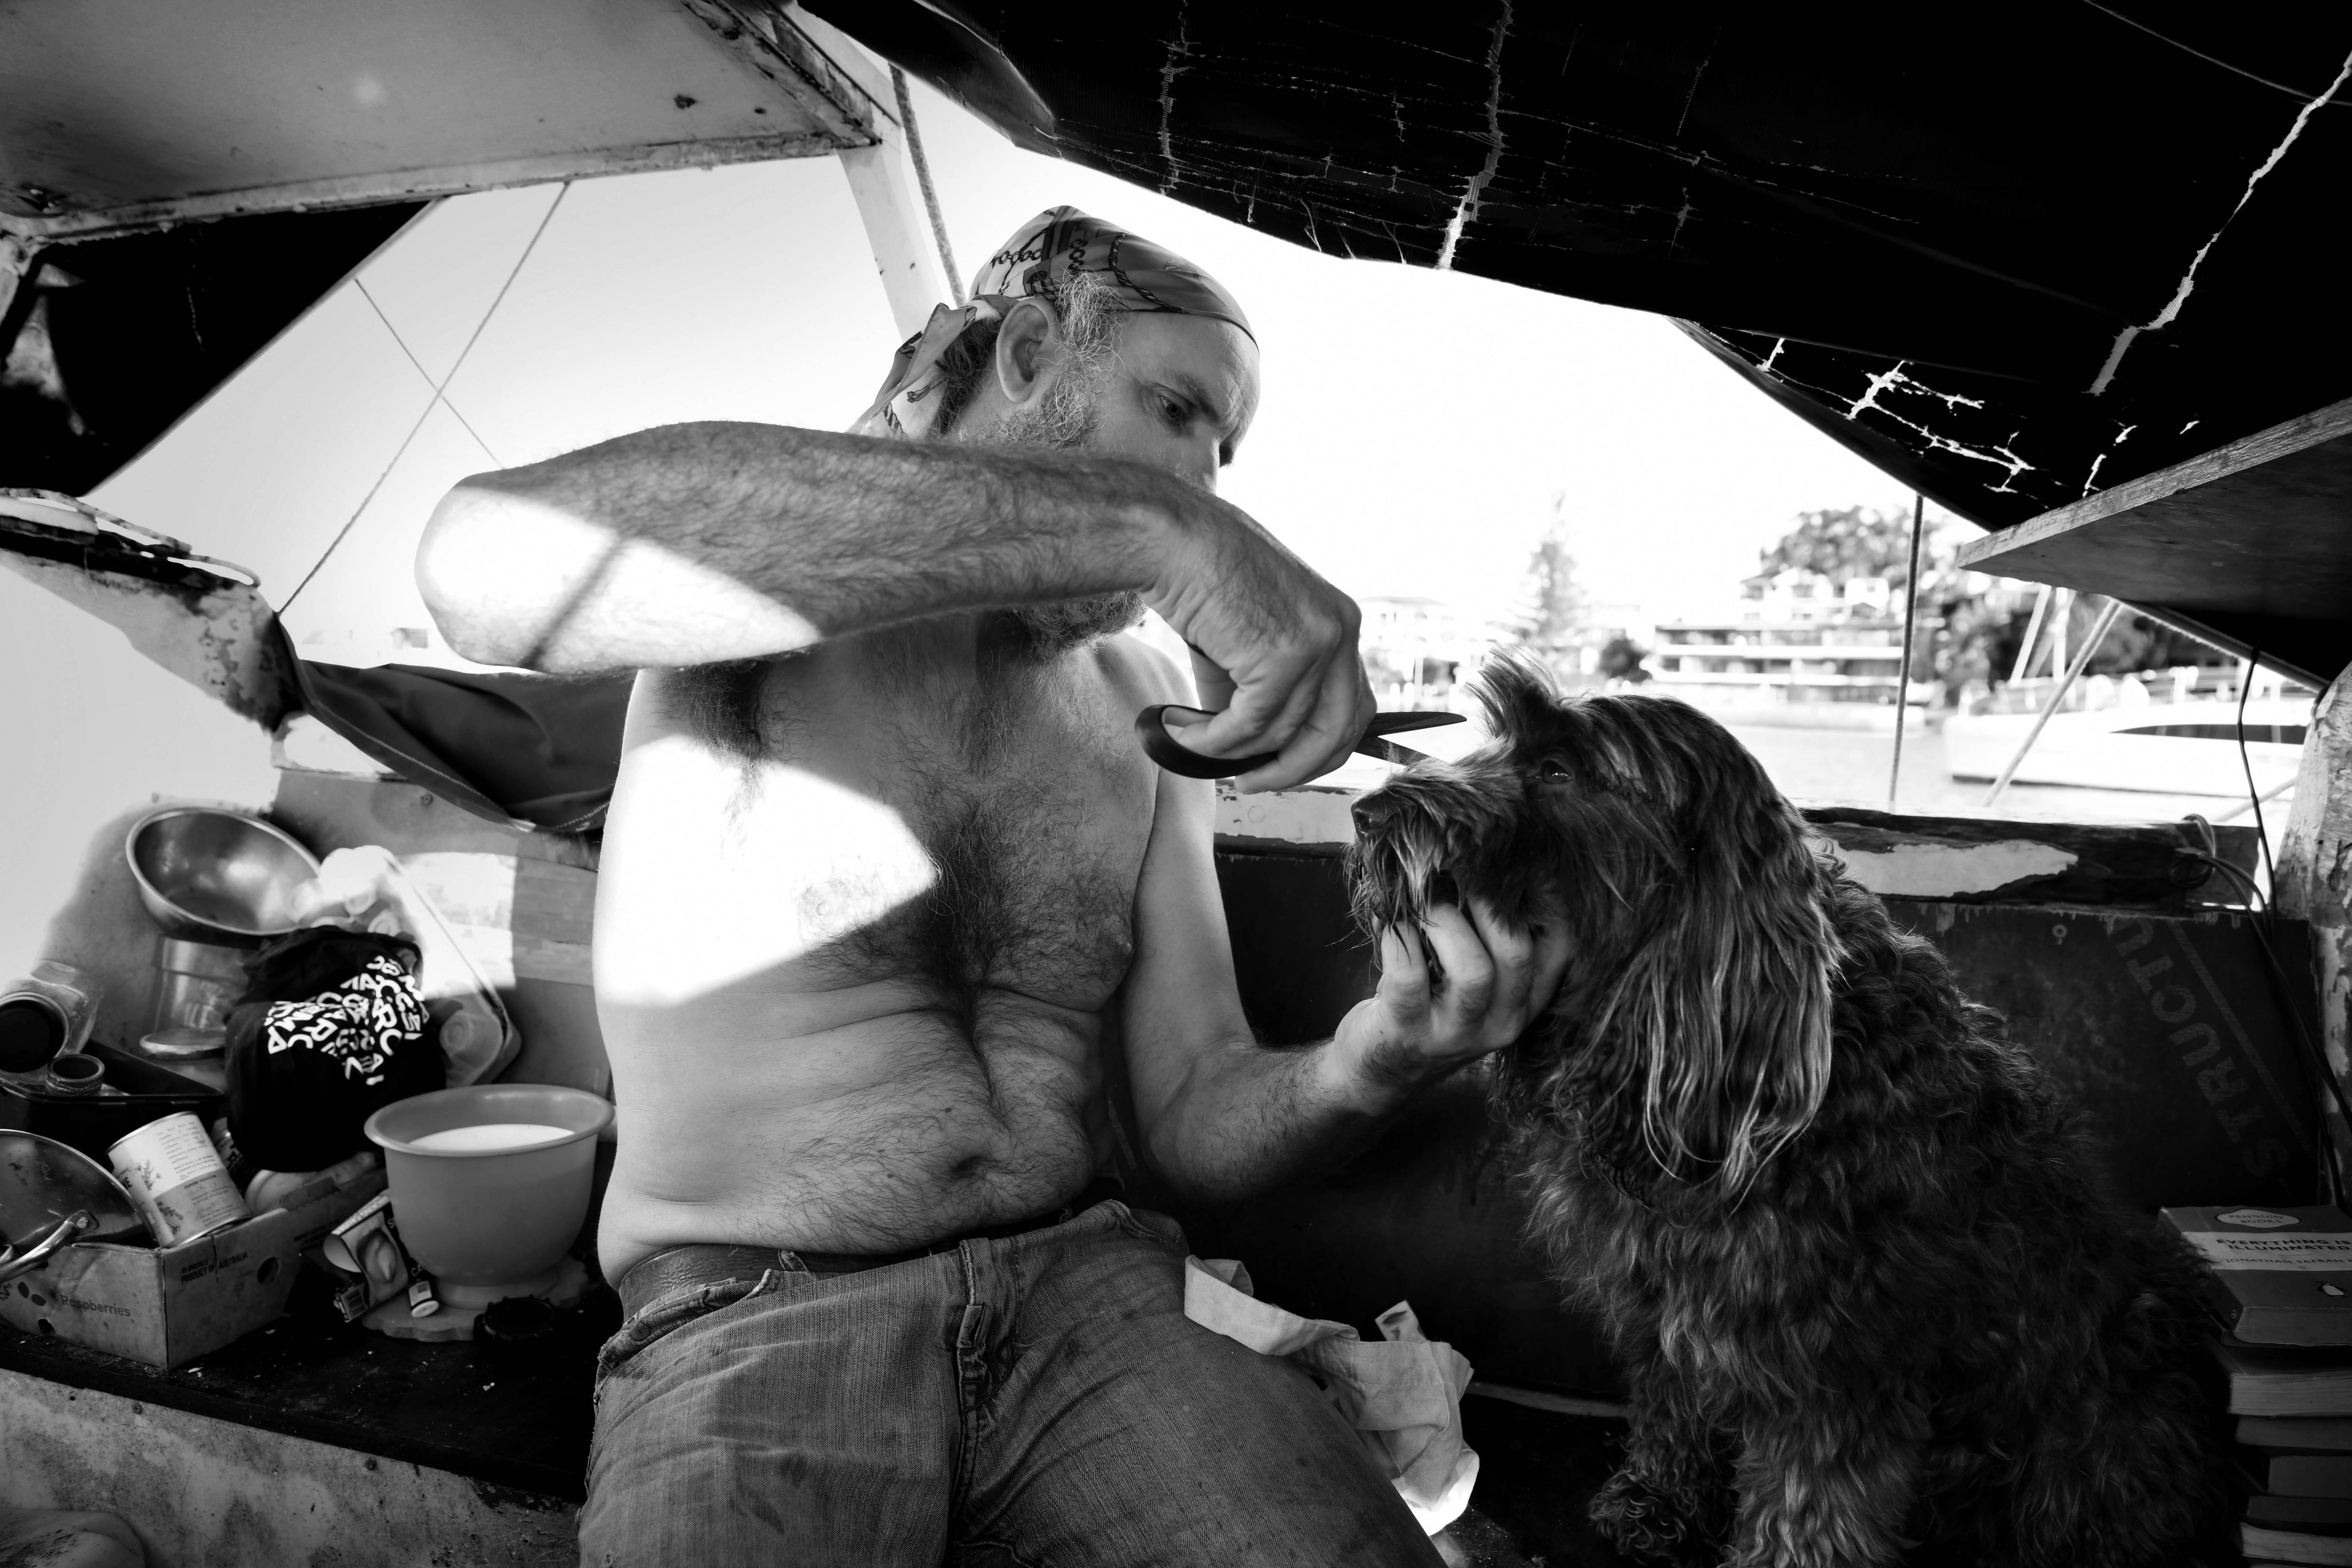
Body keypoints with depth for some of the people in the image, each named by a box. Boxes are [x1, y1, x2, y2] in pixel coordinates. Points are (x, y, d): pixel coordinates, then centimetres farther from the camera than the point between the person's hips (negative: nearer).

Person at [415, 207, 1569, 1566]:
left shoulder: (1146, 717, 10)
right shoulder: (763, 587, -3)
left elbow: (1195, 1124, 8)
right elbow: (494, 558, -29)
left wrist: (1365, 1068, -16)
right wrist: (1149, 526, -32)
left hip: (1088, 1291, 3)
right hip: (754, 1333, -2)